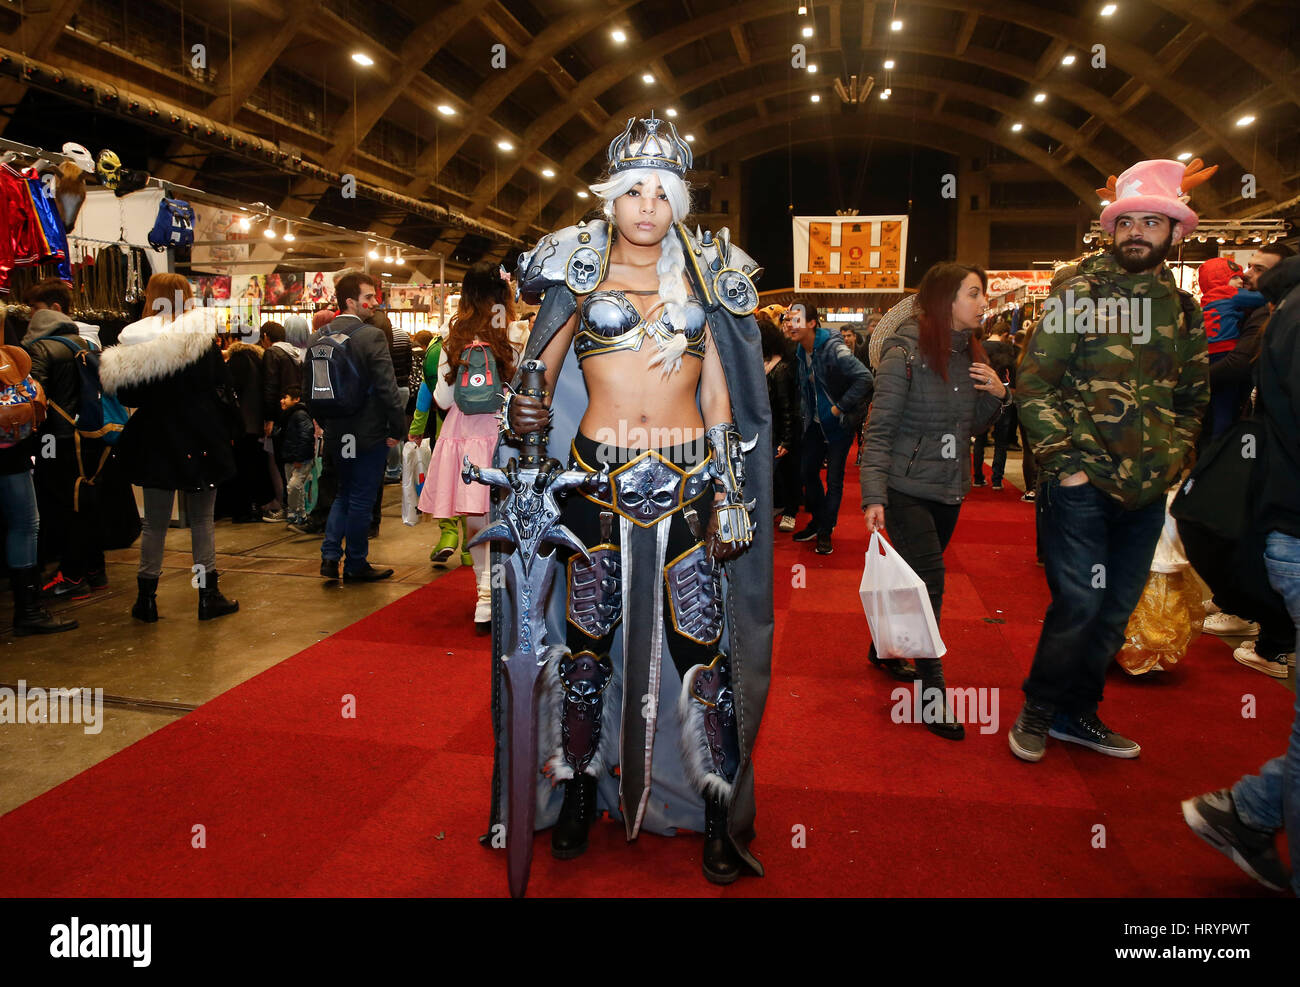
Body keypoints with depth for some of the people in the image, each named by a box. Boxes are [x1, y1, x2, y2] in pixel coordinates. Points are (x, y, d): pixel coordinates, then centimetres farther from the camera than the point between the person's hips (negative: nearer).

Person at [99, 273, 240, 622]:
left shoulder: (134, 345, -3)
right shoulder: (203, 338, -8)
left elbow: (127, 396, 1)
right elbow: (224, 388, -6)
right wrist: (228, 429, 4)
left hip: (156, 443, 2)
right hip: (201, 441, -1)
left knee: (155, 523, 10)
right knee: (202, 520, 8)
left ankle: (146, 598, 16)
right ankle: (208, 596, 11)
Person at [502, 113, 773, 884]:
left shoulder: (704, 279, 11)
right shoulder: (581, 273, 8)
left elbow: (719, 396, 10)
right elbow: (539, 371, 9)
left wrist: (729, 497, 3)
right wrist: (525, 412, -14)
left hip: (688, 479, 1)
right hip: (599, 474, 0)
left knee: (700, 641, 0)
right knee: (588, 633, 6)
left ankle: (721, 816, 13)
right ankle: (579, 791, 25)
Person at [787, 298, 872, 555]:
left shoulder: (833, 348, -23)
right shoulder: (800, 351, 1)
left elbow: (865, 378, -30)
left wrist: (840, 407, -24)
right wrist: (806, 413, 12)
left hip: (840, 424, -7)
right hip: (816, 423, 7)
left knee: (834, 479, 1)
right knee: (807, 472, 11)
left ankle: (825, 531, 13)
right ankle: (817, 521, 29)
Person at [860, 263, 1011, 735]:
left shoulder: (969, 353, 6)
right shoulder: (904, 353, -14)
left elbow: (973, 425, 15)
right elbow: (879, 430, -16)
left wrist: (997, 395, -5)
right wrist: (873, 497, -23)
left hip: (949, 489, 7)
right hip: (907, 489, -7)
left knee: (919, 579, 16)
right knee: (928, 582, -10)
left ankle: (886, 650, 37)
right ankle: (932, 693, -1)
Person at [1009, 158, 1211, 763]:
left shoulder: (1183, 310, 12)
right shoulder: (1078, 294, -4)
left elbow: (1194, 397, 20)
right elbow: (1033, 386, -9)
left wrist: (1173, 457, 6)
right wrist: (1065, 461, -13)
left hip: (1147, 491, 6)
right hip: (1081, 485, -5)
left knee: (1115, 611, 12)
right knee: (1077, 605, -4)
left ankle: (1077, 712, 29)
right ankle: (1038, 711, 17)